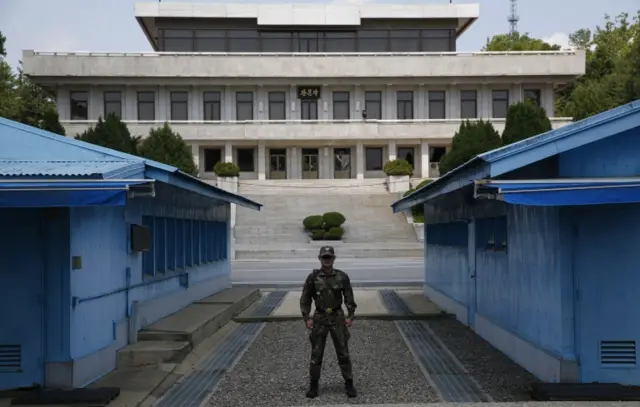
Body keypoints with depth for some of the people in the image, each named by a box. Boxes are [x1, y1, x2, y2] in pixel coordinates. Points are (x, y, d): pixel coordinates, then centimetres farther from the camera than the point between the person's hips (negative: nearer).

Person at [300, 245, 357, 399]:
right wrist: (307, 318, -6)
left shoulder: (342, 276, -5)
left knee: (343, 353, 3)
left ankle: (349, 384, 15)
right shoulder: (313, 277, -6)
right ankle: (313, 385, 17)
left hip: (337, 318, 0)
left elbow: (349, 297, 2)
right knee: (316, 353, 4)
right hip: (319, 319, 0)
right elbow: (305, 299, 1)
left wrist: (350, 316, -5)